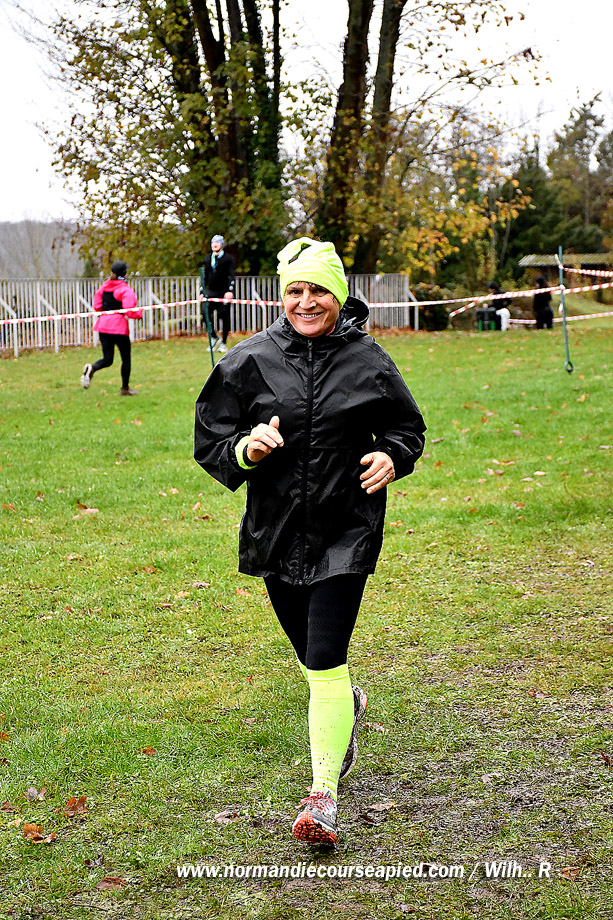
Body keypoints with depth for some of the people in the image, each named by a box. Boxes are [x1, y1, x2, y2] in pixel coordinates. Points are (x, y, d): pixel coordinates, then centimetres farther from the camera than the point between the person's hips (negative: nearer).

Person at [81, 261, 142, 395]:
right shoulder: (126, 290, -9)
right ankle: (125, 388, 17)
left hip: (103, 324, 5)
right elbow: (130, 312, -16)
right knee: (126, 358, 12)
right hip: (119, 326, -5)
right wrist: (140, 313, 5)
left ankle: (92, 368, -26)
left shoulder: (104, 287, 9)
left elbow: (97, 306, 11)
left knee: (107, 359, 7)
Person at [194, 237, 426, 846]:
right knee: (310, 654, 18)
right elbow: (210, 442, 3)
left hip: (347, 528, -3)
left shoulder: (367, 361, -1)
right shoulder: (249, 361, -1)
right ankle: (349, 705, 53)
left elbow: (407, 426, 13)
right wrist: (246, 449, -19)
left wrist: (391, 458, -9)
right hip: (277, 528, 3)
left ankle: (323, 795, -3)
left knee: (324, 660, -12)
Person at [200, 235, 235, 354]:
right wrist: (202, 292, 16)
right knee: (204, 313, -13)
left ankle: (224, 343, 13)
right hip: (210, 292, 4)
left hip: (223, 293, -4)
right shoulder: (207, 259, 16)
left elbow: (231, 276, -8)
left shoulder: (228, 258, 0)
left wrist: (230, 291, -22)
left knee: (224, 318, -1)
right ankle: (215, 337, 6)